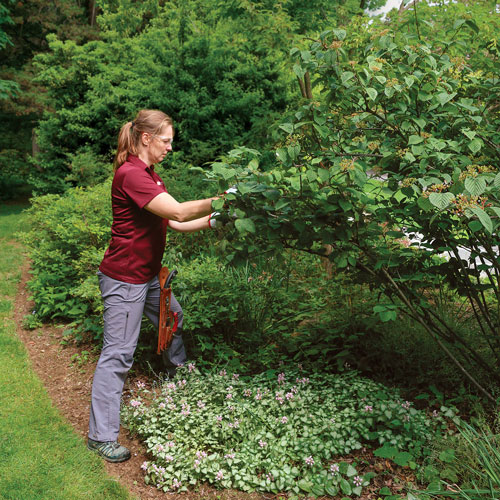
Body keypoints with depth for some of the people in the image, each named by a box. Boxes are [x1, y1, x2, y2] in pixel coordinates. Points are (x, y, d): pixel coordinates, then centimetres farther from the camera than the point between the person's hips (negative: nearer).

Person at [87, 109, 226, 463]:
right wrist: (221, 199, -21)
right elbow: (178, 212, -29)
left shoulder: (149, 174, 12)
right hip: (124, 278, -10)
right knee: (118, 354, -5)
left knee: (174, 322, 24)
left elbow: (173, 224, 11)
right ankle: (102, 436, 5)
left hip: (148, 275, 10)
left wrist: (212, 221, 2)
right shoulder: (130, 174, -21)